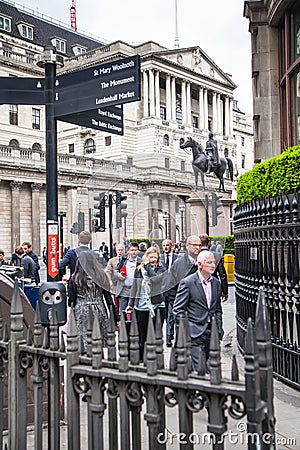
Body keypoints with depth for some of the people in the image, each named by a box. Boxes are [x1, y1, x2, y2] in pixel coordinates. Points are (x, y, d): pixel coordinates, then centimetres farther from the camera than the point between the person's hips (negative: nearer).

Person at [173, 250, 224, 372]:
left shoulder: (216, 283, 12)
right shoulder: (187, 283, -7)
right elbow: (178, 310, -6)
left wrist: (219, 329, 10)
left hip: (212, 334, 6)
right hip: (195, 334, -6)